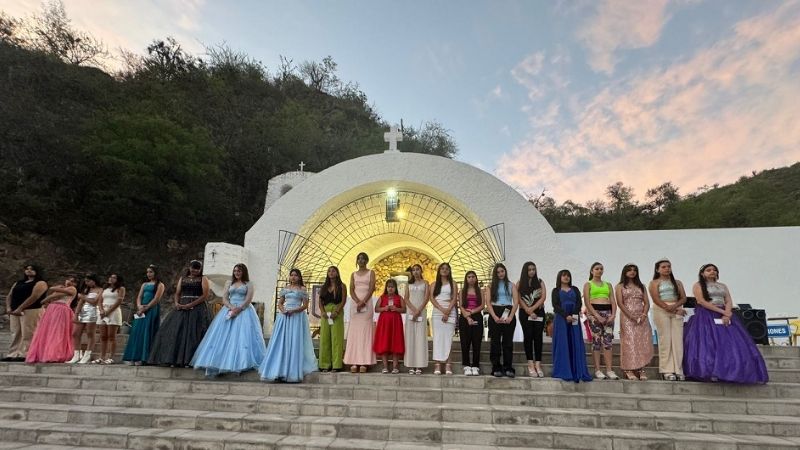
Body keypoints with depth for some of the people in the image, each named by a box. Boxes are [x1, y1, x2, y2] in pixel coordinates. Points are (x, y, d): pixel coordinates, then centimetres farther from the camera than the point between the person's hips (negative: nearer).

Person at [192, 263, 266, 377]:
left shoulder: (249, 284, 6)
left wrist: (238, 309, -18)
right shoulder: (229, 283, 16)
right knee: (225, 336, -4)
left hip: (244, 311, -3)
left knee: (242, 336, -11)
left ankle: (239, 364, -11)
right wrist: (231, 308, -12)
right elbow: (224, 299, 7)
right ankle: (217, 365, -6)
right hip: (229, 310, 3)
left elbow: (248, 300, -5)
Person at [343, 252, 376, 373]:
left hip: (367, 303, -2)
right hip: (355, 303, 2)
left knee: (365, 331, -5)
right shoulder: (353, 275, 14)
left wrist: (363, 302, -15)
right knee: (354, 331, -1)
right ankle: (354, 362, -1)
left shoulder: (371, 273, 8)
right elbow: (351, 290, 4)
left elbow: (371, 288, -3)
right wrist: (358, 302, -13)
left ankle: (364, 363, -5)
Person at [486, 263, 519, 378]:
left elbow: (516, 302, 2)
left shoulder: (511, 285, 11)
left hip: (508, 313, 0)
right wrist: (495, 317, -11)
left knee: (508, 341, 0)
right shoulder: (491, 286, 12)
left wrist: (510, 317, -11)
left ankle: (508, 368, 3)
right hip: (495, 314, 0)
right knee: (495, 341, 0)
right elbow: (488, 303, 2)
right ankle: (496, 368, 4)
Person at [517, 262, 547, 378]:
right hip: (525, 313, -1)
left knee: (538, 337, -3)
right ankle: (530, 364, -1)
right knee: (528, 336, -3)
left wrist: (532, 308, -11)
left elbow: (543, 297, -1)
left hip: (539, 313, 1)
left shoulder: (540, 282, 9)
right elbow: (519, 299, -1)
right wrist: (528, 311, -11)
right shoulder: (520, 284, 7)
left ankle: (538, 364, -3)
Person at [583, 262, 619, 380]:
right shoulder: (588, 284, 7)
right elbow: (587, 303, -3)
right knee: (596, 340, -5)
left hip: (608, 312, 4)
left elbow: (613, 301, 11)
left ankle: (609, 370, -1)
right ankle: (597, 370, -3)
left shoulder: (608, 284, 19)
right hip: (594, 312, -4)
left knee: (608, 341, -2)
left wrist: (613, 314, -6)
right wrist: (597, 316, -13)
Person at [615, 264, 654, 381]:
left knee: (643, 342, -2)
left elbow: (646, 303, 9)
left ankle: (640, 369, 2)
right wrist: (631, 316, -14)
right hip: (627, 317, -4)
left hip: (641, 317, 4)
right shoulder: (620, 287, 6)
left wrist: (644, 315, -9)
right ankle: (629, 370, -6)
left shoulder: (641, 286, 17)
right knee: (629, 342, -8)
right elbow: (620, 303, -4)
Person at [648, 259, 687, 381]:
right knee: (665, 340, -5)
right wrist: (668, 308, -16)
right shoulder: (654, 283, 6)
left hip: (677, 311, 4)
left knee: (678, 340, -2)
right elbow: (656, 299, -6)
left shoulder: (677, 282, 18)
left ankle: (678, 370, 3)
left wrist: (675, 306, -12)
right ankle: (666, 370, -1)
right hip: (661, 311, -4)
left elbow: (683, 298, 6)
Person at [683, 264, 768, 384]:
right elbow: (702, 302, -10)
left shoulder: (723, 286, 19)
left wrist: (727, 314, -13)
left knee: (731, 343, -5)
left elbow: (729, 302, 7)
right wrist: (722, 311, -15)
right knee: (709, 344, -15)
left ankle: (733, 373, -5)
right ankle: (711, 374, -20)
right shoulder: (698, 285, 2)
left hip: (724, 316, 6)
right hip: (706, 317, -6)